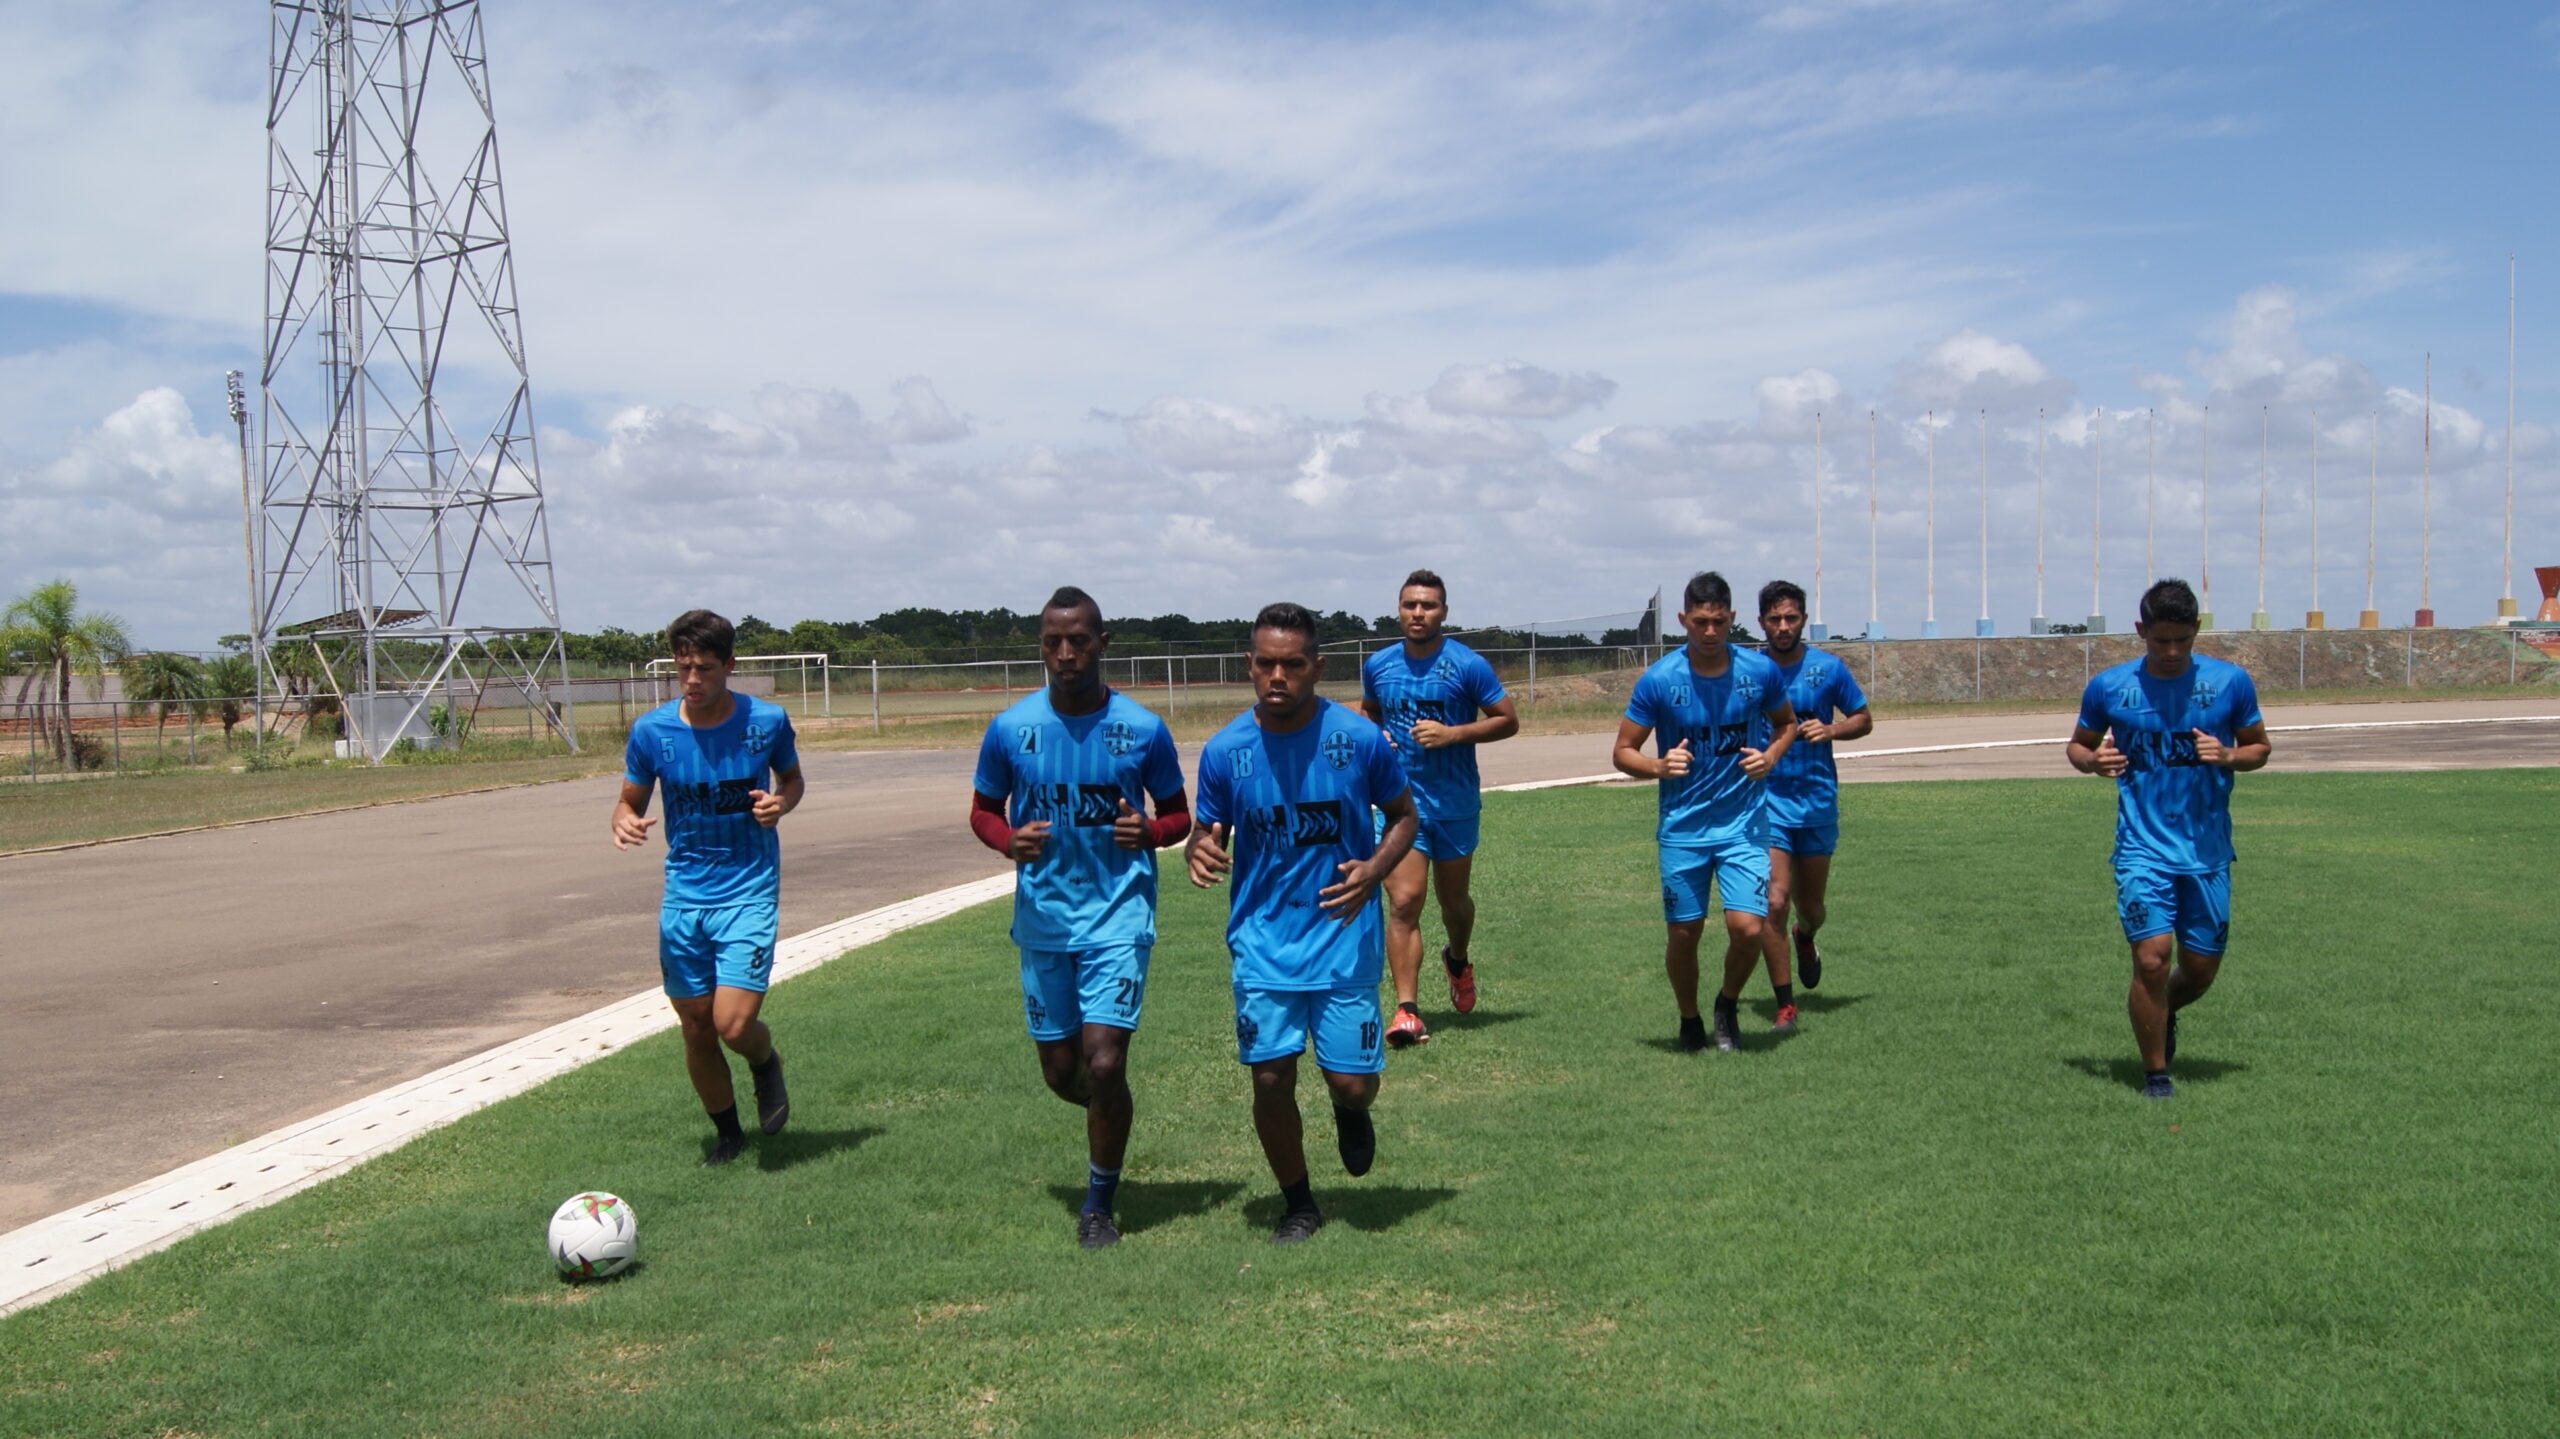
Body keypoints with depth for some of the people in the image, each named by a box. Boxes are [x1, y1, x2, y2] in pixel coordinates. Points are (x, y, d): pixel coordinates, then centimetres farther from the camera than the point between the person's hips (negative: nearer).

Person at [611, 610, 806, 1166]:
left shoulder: (767, 721, -7)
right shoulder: (652, 730, -5)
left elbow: (792, 778, 11)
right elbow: (629, 801, 7)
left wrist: (781, 802, -12)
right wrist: (625, 823, -17)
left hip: (749, 894, -2)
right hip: (684, 896, 3)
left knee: (733, 1025, -14)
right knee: (696, 1032, 8)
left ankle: (767, 1063, 22)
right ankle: (727, 1134, 31)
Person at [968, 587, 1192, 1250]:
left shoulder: (1143, 729, -5)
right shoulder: (1011, 729, -2)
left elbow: (1178, 813, 7)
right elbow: (984, 810, 10)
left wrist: (1150, 831, -16)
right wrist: (1008, 841, -12)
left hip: (1119, 912, -2)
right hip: (1043, 917, 3)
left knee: (1103, 1062, -13)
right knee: (1061, 1071, 9)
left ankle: (1099, 1205, 7)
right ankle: (1112, 1110, 46)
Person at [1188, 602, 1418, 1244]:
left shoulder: (1359, 739, -9)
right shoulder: (1224, 750, -5)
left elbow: (1403, 814, 5)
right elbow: (1209, 830, 7)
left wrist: (1375, 869, -14)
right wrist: (1201, 850, -18)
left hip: (1344, 936, -1)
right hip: (1263, 942, 1)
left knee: (1353, 1082, -1)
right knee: (1270, 1079, 0)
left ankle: (1350, 1113, 39)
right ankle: (1299, 1205, 23)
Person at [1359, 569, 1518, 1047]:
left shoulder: (1467, 665, -8)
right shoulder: (1378, 666, 3)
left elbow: (1508, 721, -6)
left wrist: (1452, 733, -19)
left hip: (1455, 805, -1)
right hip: (1401, 803, 1)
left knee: (1453, 899, 15)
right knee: (1403, 902, -11)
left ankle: (1458, 961, 48)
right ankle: (1407, 1012, -13)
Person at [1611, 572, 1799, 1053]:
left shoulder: (1759, 671, -3)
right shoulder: (1658, 680, -8)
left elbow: (1787, 723, 16)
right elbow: (1622, 752, -2)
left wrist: (1770, 757, -5)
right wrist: (1658, 767, -22)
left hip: (1744, 824, 1)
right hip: (1682, 828, 0)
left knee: (1747, 928, -11)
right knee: (1684, 932, 5)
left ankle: (1728, 1004, 19)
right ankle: (1689, 1020, 31)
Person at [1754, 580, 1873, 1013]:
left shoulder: (1828, 667, 0)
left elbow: (1864, 720, 9)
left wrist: (1830, 730, -10)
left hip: (1819, 799, 2)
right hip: (1767, 801, -2)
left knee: (1810, 907, 13)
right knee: (1774, 901, -14)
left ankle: (1805, 940, 50)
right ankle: (1784, 1004, -4)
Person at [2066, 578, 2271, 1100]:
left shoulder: (2230, 682, 0)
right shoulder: (2108, 687, -1)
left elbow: (2260, 747, 10)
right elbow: (2078, 745, 12)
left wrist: (2229, 755, -13)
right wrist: (2093, 760, -11)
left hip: (2207, 848, 2)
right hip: (2143, 846, -2)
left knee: (2202, 968, 7)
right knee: (2152, 958, -14)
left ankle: (2164, 1014, 43)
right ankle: (2155, 1074, 4)